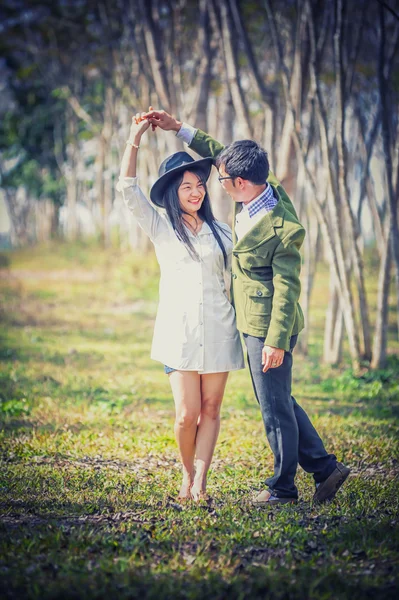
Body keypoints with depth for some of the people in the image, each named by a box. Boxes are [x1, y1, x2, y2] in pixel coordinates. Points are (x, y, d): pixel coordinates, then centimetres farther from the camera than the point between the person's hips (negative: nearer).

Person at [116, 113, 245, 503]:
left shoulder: (220, 232, 12)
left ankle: (199, 483, 2)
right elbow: (127, 188, -2)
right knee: (187, 414, -6)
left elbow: (234, 282, 15)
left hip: (218, 332, 2)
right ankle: (187, 475, 16)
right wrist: (135, 137, -5)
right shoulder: (160, 228, 8)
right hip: (179, 332, -2)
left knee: (210, 410, 0)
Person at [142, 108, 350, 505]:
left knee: (275, 407, 3)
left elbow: (287, 289, -22)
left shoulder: (283, 229, -24)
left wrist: (277, 341, -22)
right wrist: (177, 128, 12)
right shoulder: (260, 191, 1)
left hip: (268, 328, -10)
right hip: (253, 324, 10)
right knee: (276, 402, 17)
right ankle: (324, 467, 24)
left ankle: (282, 487, 17)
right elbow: (218, 153, 16)